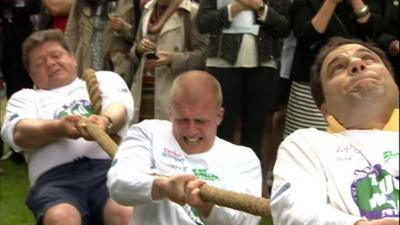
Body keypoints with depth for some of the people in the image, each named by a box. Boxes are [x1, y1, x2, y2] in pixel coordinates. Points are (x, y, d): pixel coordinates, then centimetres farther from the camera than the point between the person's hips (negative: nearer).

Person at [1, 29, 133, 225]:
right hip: (55, 176, 0)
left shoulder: (104, 78, 29)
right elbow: (19, 133, 6)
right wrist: (58, 127, -16)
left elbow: (120, 107, 7)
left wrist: (105, 121, -19)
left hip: (110, 166, 0)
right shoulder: (25, 97, 28)